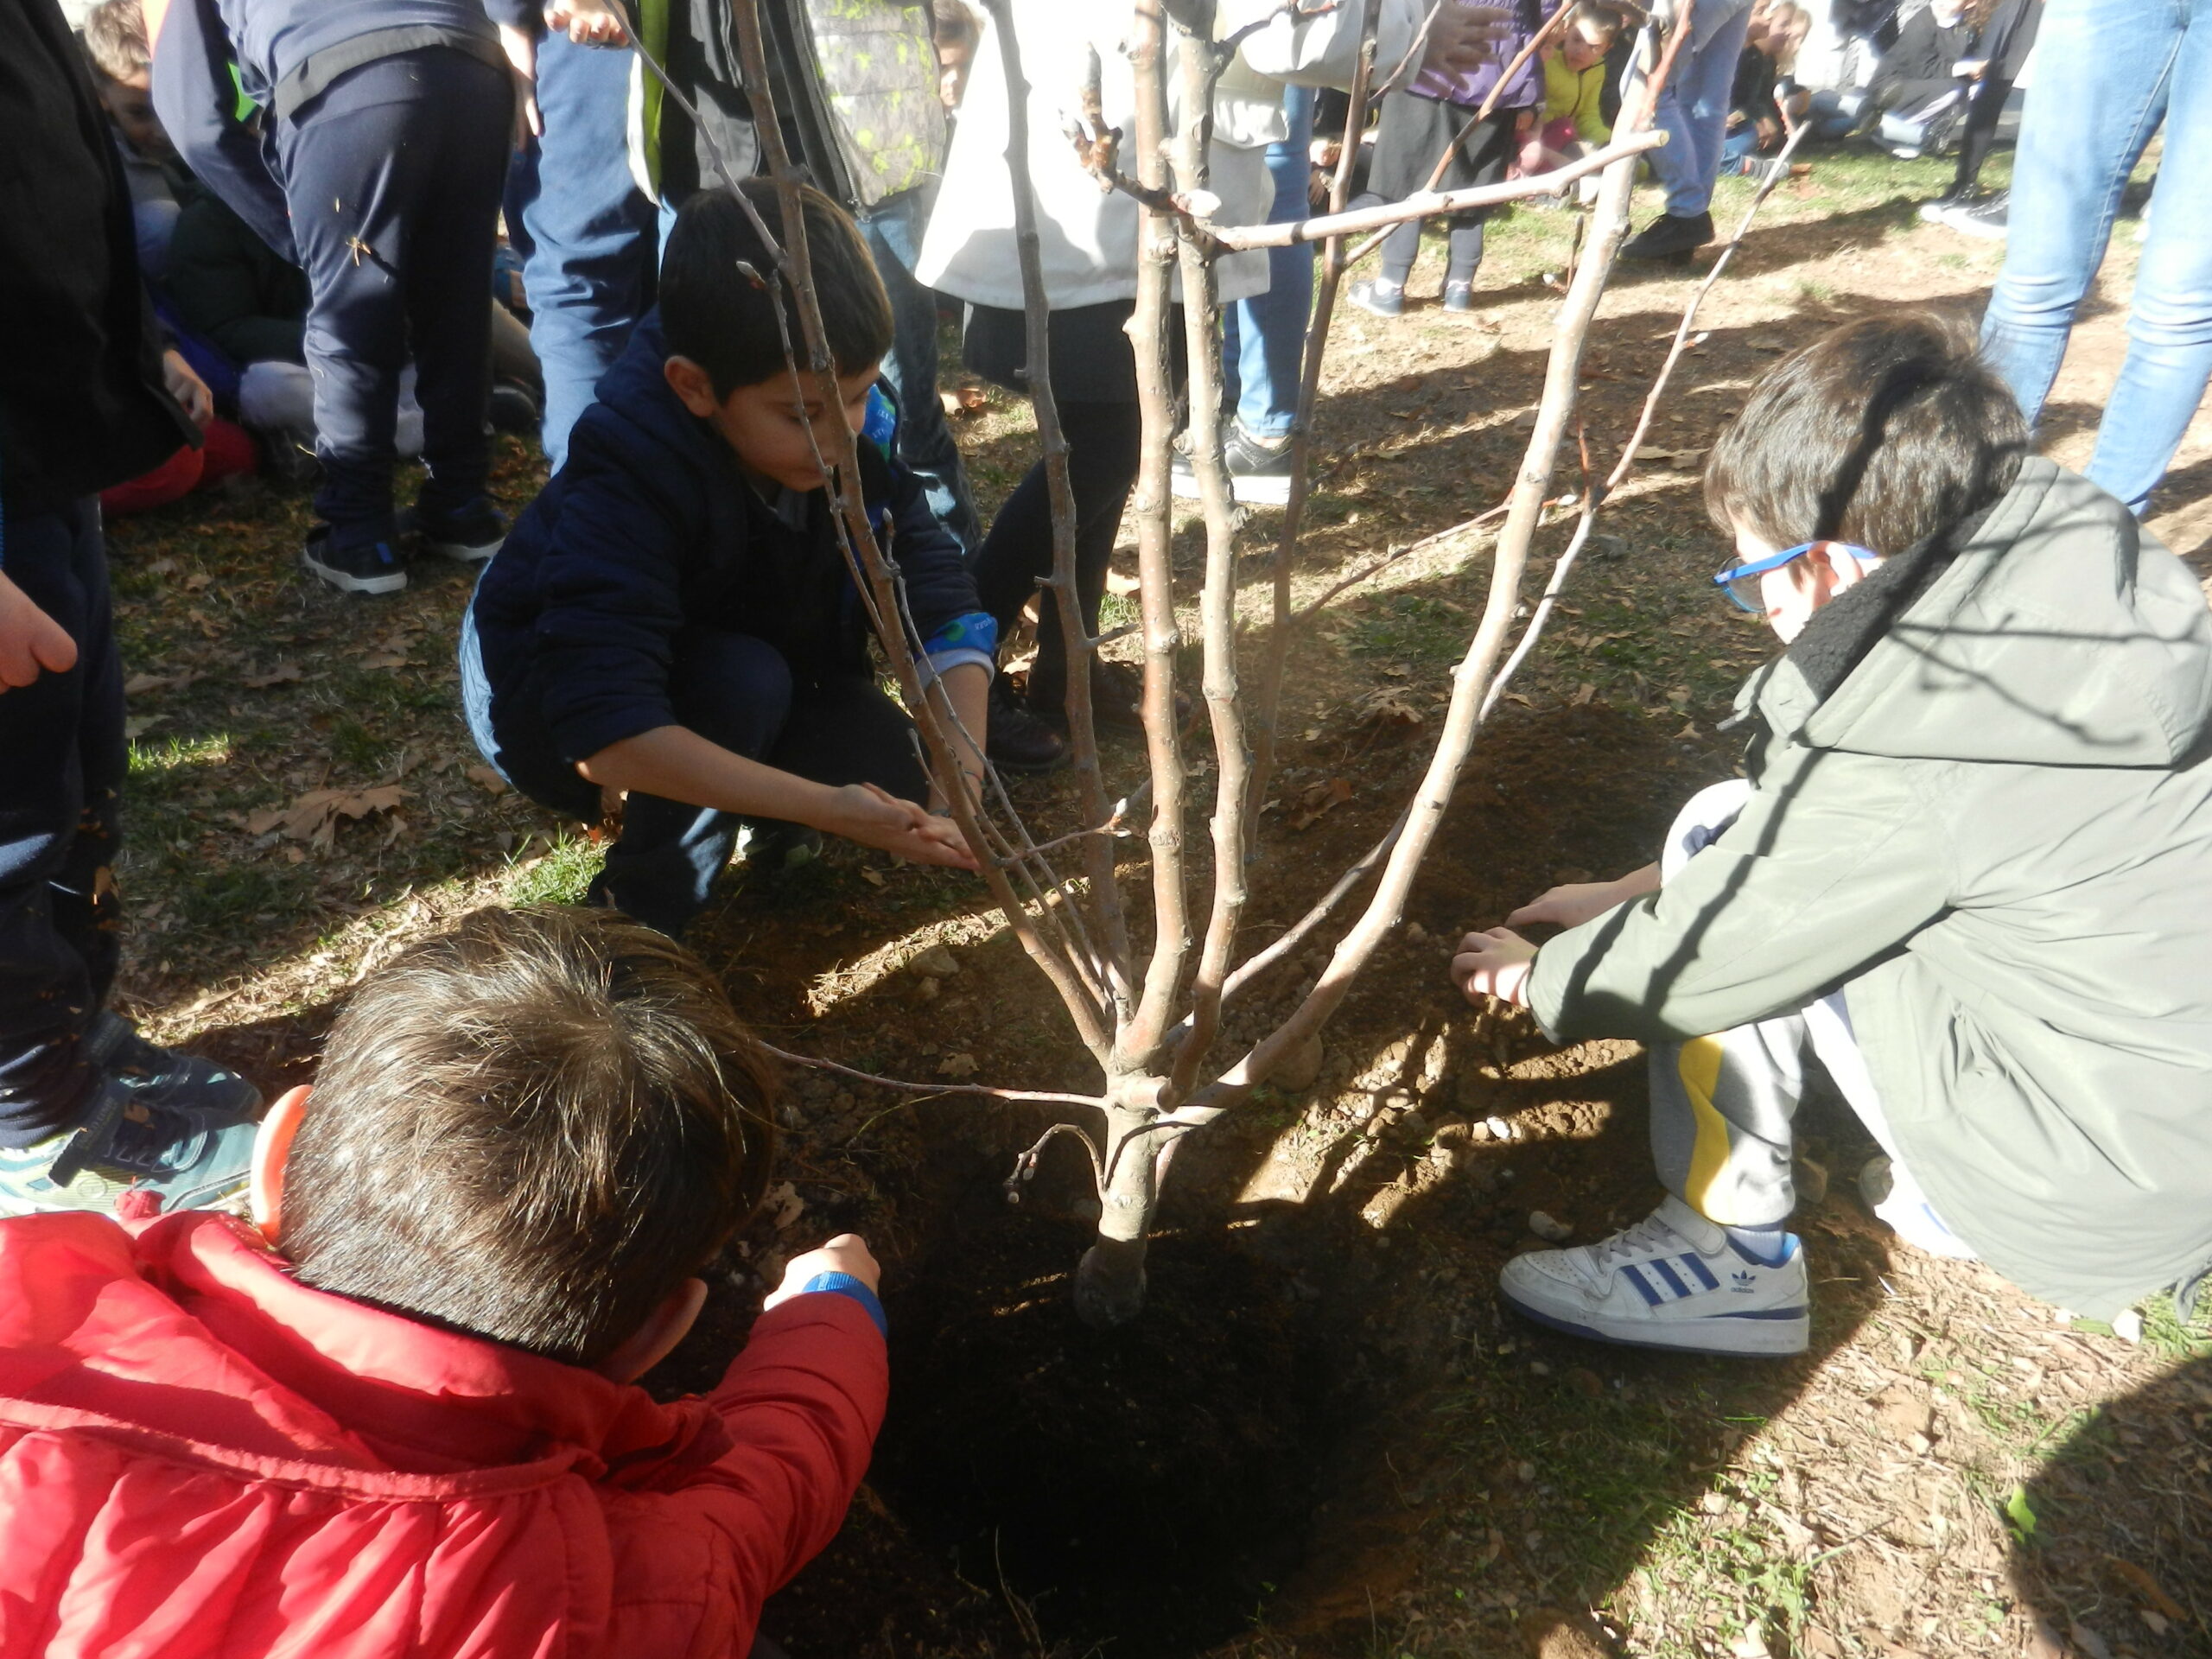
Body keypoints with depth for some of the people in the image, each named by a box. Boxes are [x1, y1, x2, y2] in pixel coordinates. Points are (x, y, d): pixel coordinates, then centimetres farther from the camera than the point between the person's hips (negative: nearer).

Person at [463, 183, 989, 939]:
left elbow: (943, 602, -22)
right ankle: (637, 918, -13)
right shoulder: (630, 472, -36)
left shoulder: (858, 425, -21)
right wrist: (825, 806, -48)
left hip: (734, 670, 4)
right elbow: (603, 731, -43)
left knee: (893, 772, -20)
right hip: (545, 699, -4)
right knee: (745, 680, -35)